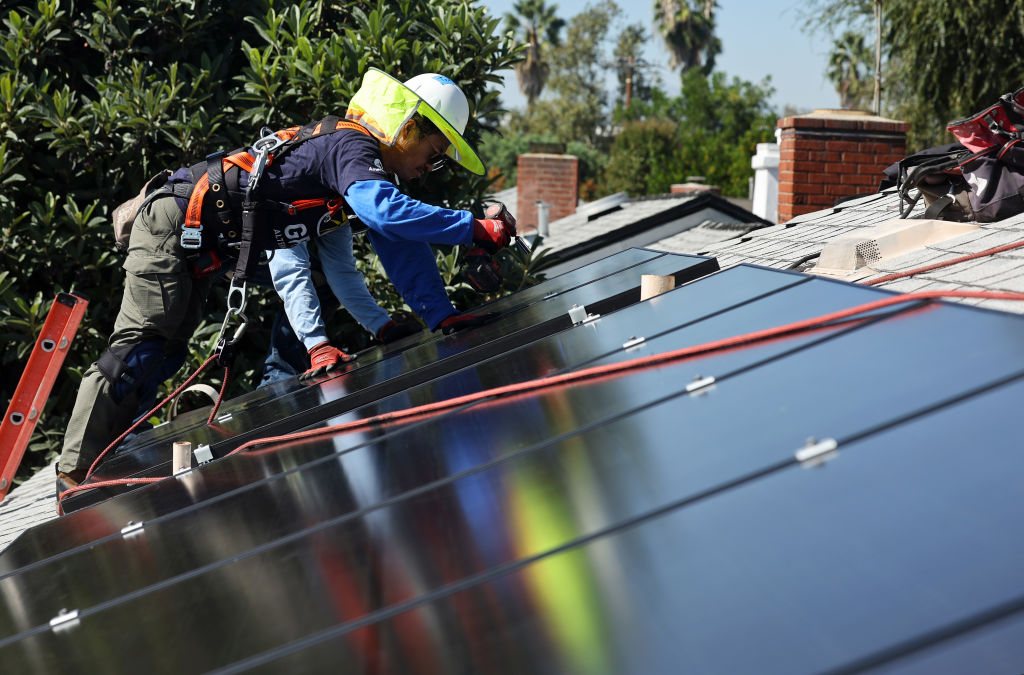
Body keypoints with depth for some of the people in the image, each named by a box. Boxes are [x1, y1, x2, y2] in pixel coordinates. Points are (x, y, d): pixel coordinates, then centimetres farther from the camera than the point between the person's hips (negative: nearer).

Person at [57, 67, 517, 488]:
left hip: (194, 247, 10)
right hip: (174, 224, -10)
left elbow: (401, 245, 9)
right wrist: (475, 229, -35)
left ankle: (101, 462, 19)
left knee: (165, 353, 13)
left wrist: (441, 315, 0)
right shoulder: (352, 146, -19)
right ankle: (77, 474, -10)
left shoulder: (376, 168, 11)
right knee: (142, 344, -12)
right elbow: (384, 211, -38)